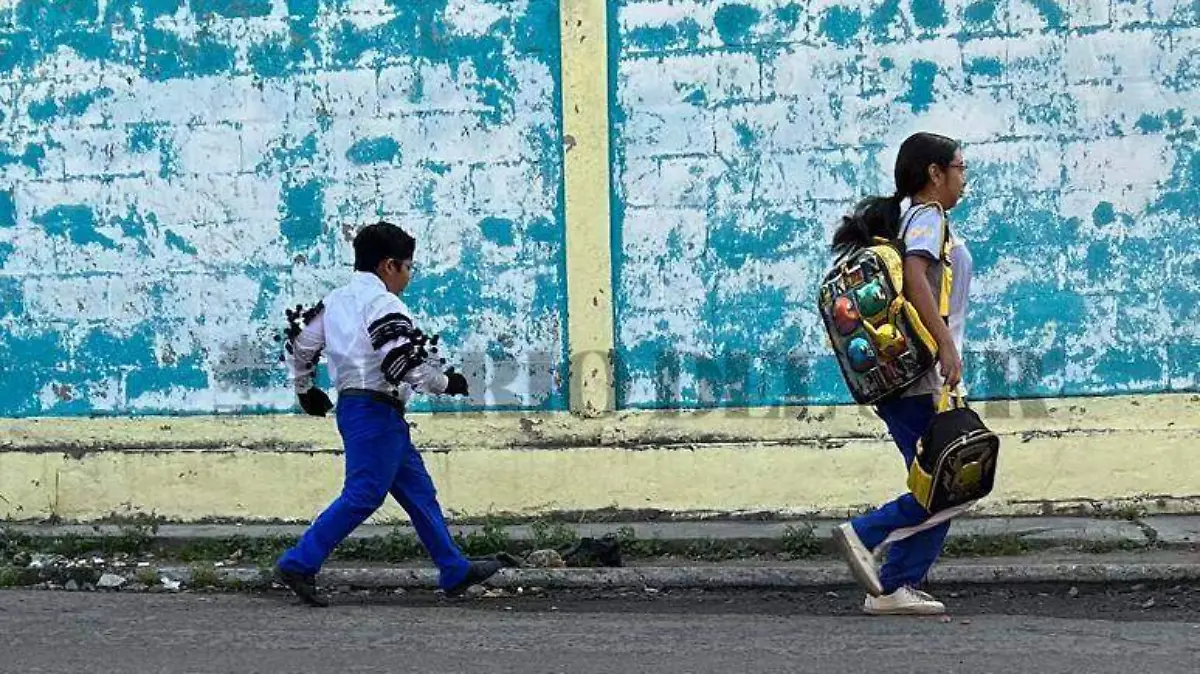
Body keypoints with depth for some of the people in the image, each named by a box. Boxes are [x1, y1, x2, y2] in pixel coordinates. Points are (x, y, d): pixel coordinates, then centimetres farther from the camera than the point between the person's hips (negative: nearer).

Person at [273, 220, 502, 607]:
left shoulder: (336, 300, 14)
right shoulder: (382, 304, -14)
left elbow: (300, 343, 18)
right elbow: (405, 364, -22)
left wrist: (304, 389, 32)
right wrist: (445, 383, -7)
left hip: (351, 405, 10)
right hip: (376, 411, -10)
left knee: (417, 489, 13)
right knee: (363, 496, -10)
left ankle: (455, 571, 17)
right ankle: (298, 565, -11)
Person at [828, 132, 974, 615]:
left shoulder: (903, 217, 22)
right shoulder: (929, 218, -7)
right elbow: (915, 275, -24)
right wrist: (947, 345, -30)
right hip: (923, 379, -10)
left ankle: (894, 589, 6)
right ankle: (865, 534, -13)